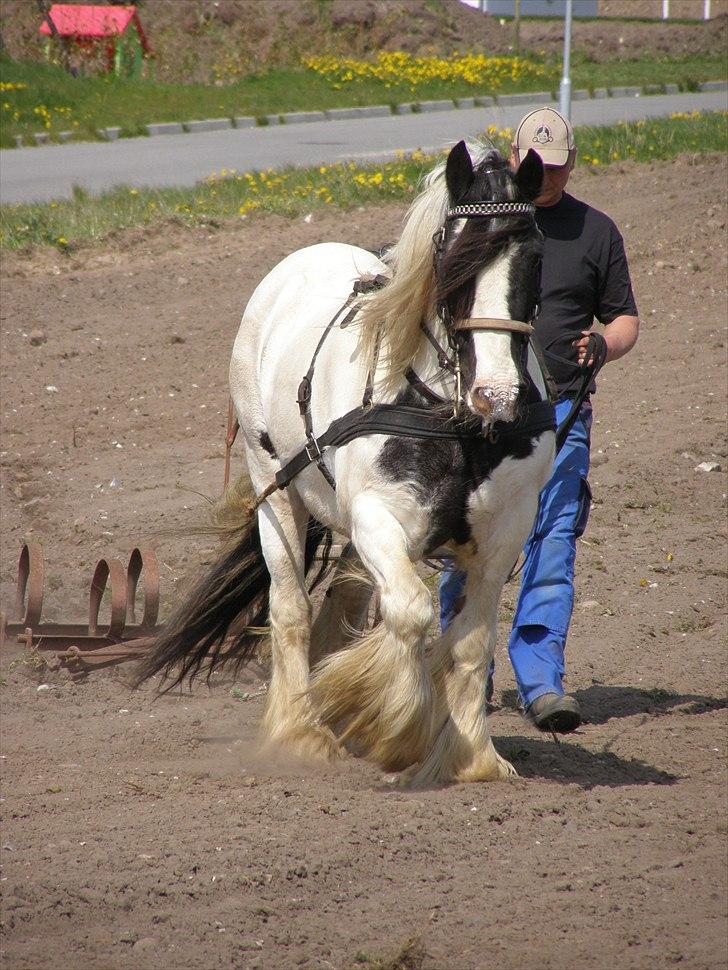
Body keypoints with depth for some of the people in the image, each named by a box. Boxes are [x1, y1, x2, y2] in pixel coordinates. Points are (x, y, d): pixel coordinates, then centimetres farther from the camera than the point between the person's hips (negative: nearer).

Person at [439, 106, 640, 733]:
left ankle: (542, 684, -13)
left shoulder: (595, 231, 9)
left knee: (551, 551, -10)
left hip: (559, 414, -1)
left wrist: (606, 343, -8)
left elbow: (625, 318, 14)